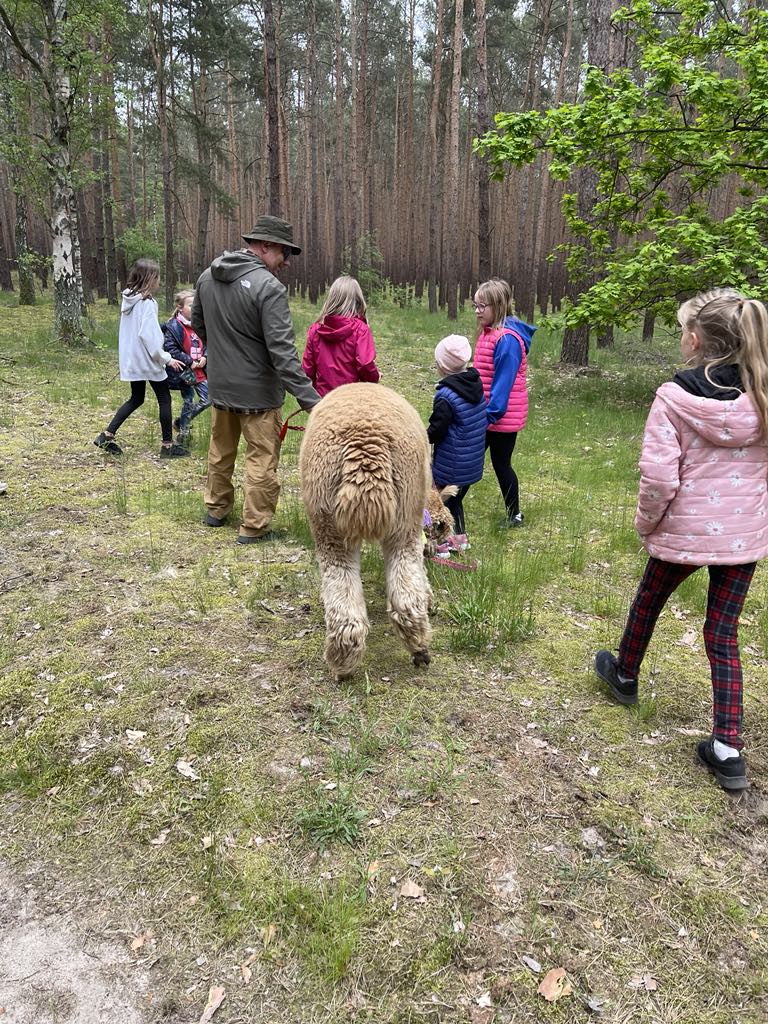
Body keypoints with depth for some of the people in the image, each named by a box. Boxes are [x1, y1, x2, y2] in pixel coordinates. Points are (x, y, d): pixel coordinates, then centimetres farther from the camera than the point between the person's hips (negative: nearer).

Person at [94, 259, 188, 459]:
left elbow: (134, 330, 12)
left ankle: (107, 435, 14)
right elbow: (148, 335, -23)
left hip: (131, 360, 8)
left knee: (136, 399, 19)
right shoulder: (147, 303, -18)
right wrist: (166, 358, -16)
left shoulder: (128, 299, 8)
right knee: (164, 399, 5)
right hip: (148, 361, -8)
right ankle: (167, 445, 10)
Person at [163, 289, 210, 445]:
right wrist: (189, 362, -18)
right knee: (188, 402, 2)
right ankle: (183, 433, 20)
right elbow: (170, 349, -17)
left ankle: (181, 422, 25)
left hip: (200, 370, 6)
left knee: (207, 400, 7)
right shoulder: (173, 327, -12)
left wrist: (205, 357, -4)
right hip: (185, 371, -6)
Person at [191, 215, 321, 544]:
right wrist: (310, 399, -27)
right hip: (257, 390, -7)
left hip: (219, 384, 7)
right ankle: (254, 527, 11)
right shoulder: (269, 287, -21)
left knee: (220, 450, 22)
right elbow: (282, 352, -27)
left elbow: (197, 323, 18)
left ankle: (216, 509, 38)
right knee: (261, 458, 4)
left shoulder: (207, 276, 3)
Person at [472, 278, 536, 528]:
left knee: (501, 465, 5)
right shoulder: (488, 333, 9)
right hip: (485, 415, 9)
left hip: (501, 417, -9)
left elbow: (503, 382, -22)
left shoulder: (507, 339, -20)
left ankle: (514, 515, 23)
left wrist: (491, 413, -21)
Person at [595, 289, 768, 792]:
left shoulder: (675, 396, -18)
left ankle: (625, 675, 48)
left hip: (684, 530, -3)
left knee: (648, 603, 23)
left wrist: (646, 521, -3)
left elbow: (658, 476, -21)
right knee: (723, 634, 12)